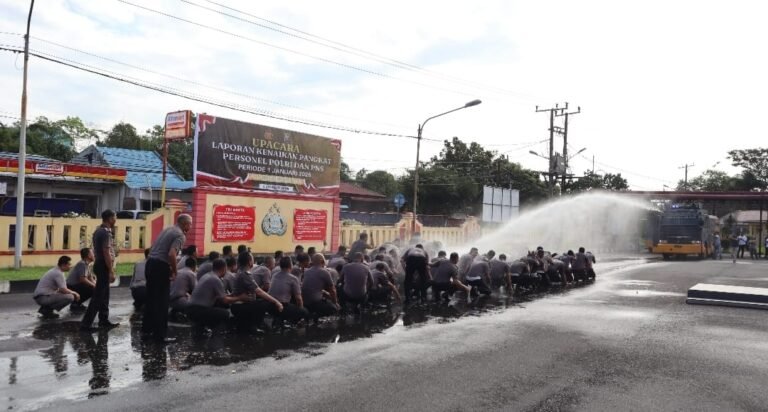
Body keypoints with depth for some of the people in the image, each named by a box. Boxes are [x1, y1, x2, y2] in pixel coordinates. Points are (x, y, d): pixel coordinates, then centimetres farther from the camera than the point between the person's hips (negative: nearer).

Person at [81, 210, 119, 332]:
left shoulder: (98, 231, 13)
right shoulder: (106, 233, -18)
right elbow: (107, 253, -22)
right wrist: (111, 271, -20)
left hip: (99, 265, 10)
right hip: (104, 267, -10)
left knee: (104, 295, 15)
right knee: (98, 296, -7)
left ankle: (104, 320, 22)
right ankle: (86, 323, -6)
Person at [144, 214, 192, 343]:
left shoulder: (167, 229, 17)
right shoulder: (180, 235, -10)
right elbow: (171, 254, -24)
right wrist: (174, 271, -10)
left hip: (150, 263, 9)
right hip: (161, 266, -9)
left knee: (151, 298, 17)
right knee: (162, 302, -2)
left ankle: (147, 329, 26)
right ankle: (160, 335, 2)